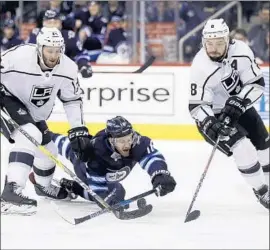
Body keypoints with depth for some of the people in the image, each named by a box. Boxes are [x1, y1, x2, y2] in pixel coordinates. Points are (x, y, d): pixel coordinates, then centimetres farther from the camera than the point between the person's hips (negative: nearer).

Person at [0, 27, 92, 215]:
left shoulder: (68, 68, -15)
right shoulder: (17, 57, -33)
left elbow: (73, 99, -4)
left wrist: (78, 129, -9)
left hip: (34, 113, 7)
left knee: (48, 151, 16)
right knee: (30, 136, -31)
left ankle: (43, 185, 51)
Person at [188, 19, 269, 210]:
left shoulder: (241, 51, -21)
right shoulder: (201, 68, -31)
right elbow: (196, 105, -26)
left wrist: (239, 102, -27)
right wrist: (209, 124, -43)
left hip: (238, 105, 5)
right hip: (213, 114, -5)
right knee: (242, 147, -22)